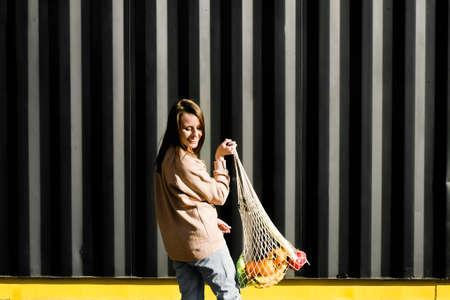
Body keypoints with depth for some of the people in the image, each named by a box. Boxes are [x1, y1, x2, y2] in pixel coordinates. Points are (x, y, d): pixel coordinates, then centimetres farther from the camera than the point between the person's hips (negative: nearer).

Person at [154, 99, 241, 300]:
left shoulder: (166, 157, 9)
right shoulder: (185, 161, -20)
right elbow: (218, 195, -10)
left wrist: (210, 220, 17)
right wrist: (219, 158, -4)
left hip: (176, 245, 9)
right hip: (204, 242, -9)